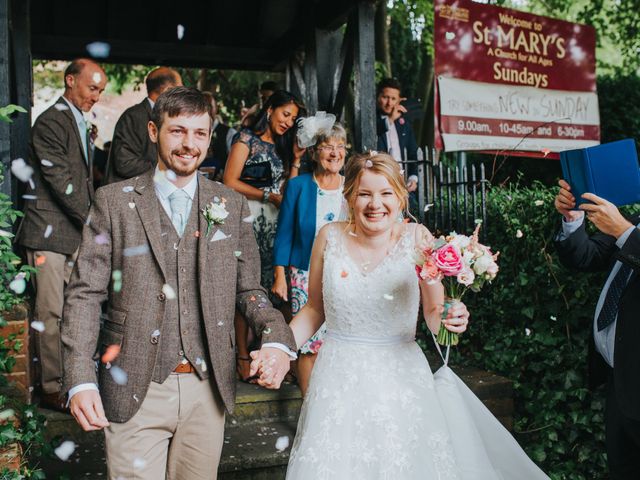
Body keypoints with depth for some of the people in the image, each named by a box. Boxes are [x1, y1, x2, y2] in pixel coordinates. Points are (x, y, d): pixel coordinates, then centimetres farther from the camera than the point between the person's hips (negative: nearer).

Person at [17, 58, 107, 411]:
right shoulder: (51, 122, -11)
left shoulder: (80, 123, 18)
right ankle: (52, 389, 6)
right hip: (50, 231, -9)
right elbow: (60, 182, -17)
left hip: (76, 232, 9)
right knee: (52, 312, -4)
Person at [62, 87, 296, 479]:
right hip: (135, 391, -2)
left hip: (207, 390, 2)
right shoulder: (114, 201, -1)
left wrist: (277, 338, -12)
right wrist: (81, 381, -12)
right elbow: (85, 294, -3)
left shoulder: (232, 205, 5)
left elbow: (248, 288, 7)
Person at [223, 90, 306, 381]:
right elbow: (230, 182, -8)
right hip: (250, 221, -6)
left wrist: (296, 158, 6)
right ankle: (243, 357, 1)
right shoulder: (247, 139, 1)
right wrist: (268, 195, -8)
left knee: (267, 287, 4)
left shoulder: (281, 147, 20)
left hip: (274, 223, 6)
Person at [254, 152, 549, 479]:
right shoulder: (330, 237, -3)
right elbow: (314, 309, 7)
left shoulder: (417, 238, -8)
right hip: (339, 379, 1)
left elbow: (433, 313, -1)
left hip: (400, 378, -1)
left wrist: (451, 318, -22)